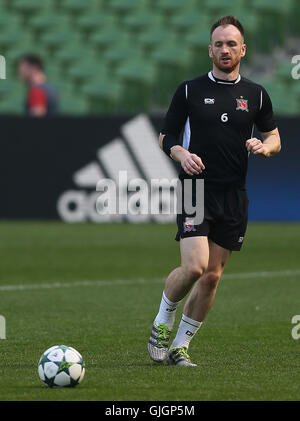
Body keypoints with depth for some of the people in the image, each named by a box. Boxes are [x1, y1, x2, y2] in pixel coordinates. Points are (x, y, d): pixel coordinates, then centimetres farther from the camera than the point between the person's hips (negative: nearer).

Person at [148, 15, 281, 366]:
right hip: (196, 189, -3)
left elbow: (274, 139, 16)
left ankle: (180, 346, 14)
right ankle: (162, 324, 6)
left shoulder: (256, 95, 9)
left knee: (212, 276, 3)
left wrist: (264, 147, -7)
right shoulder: (190, 91, 3)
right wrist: (181, 153, -13)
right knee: (194, 266, -19)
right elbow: (165, 137, 8)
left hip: (234, 196, 3)